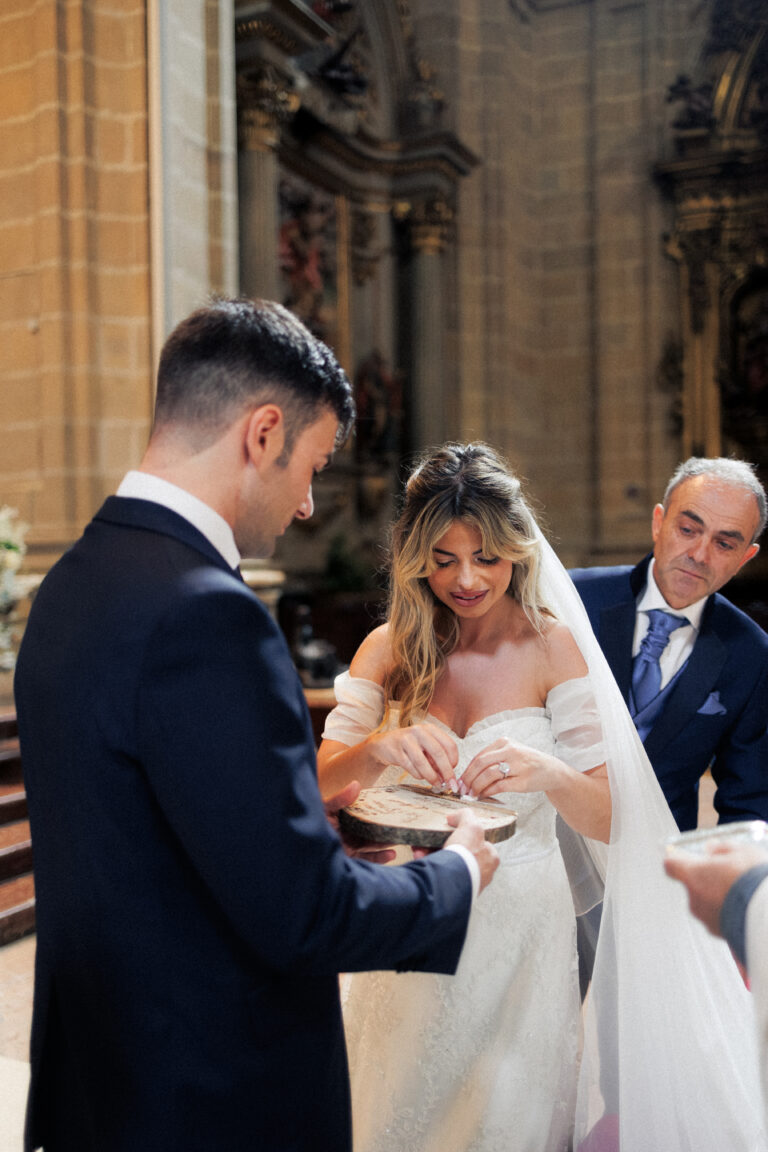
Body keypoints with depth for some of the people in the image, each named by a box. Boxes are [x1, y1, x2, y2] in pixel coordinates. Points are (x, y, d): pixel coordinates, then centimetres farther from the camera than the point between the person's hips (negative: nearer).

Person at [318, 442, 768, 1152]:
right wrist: (377, 749, -32)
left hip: (520, 928, -2)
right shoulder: (388, 649, -4)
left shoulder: (552, 646, -10)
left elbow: (607, 817, -11)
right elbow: (316, 786, -11)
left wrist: (548, 773, -32)